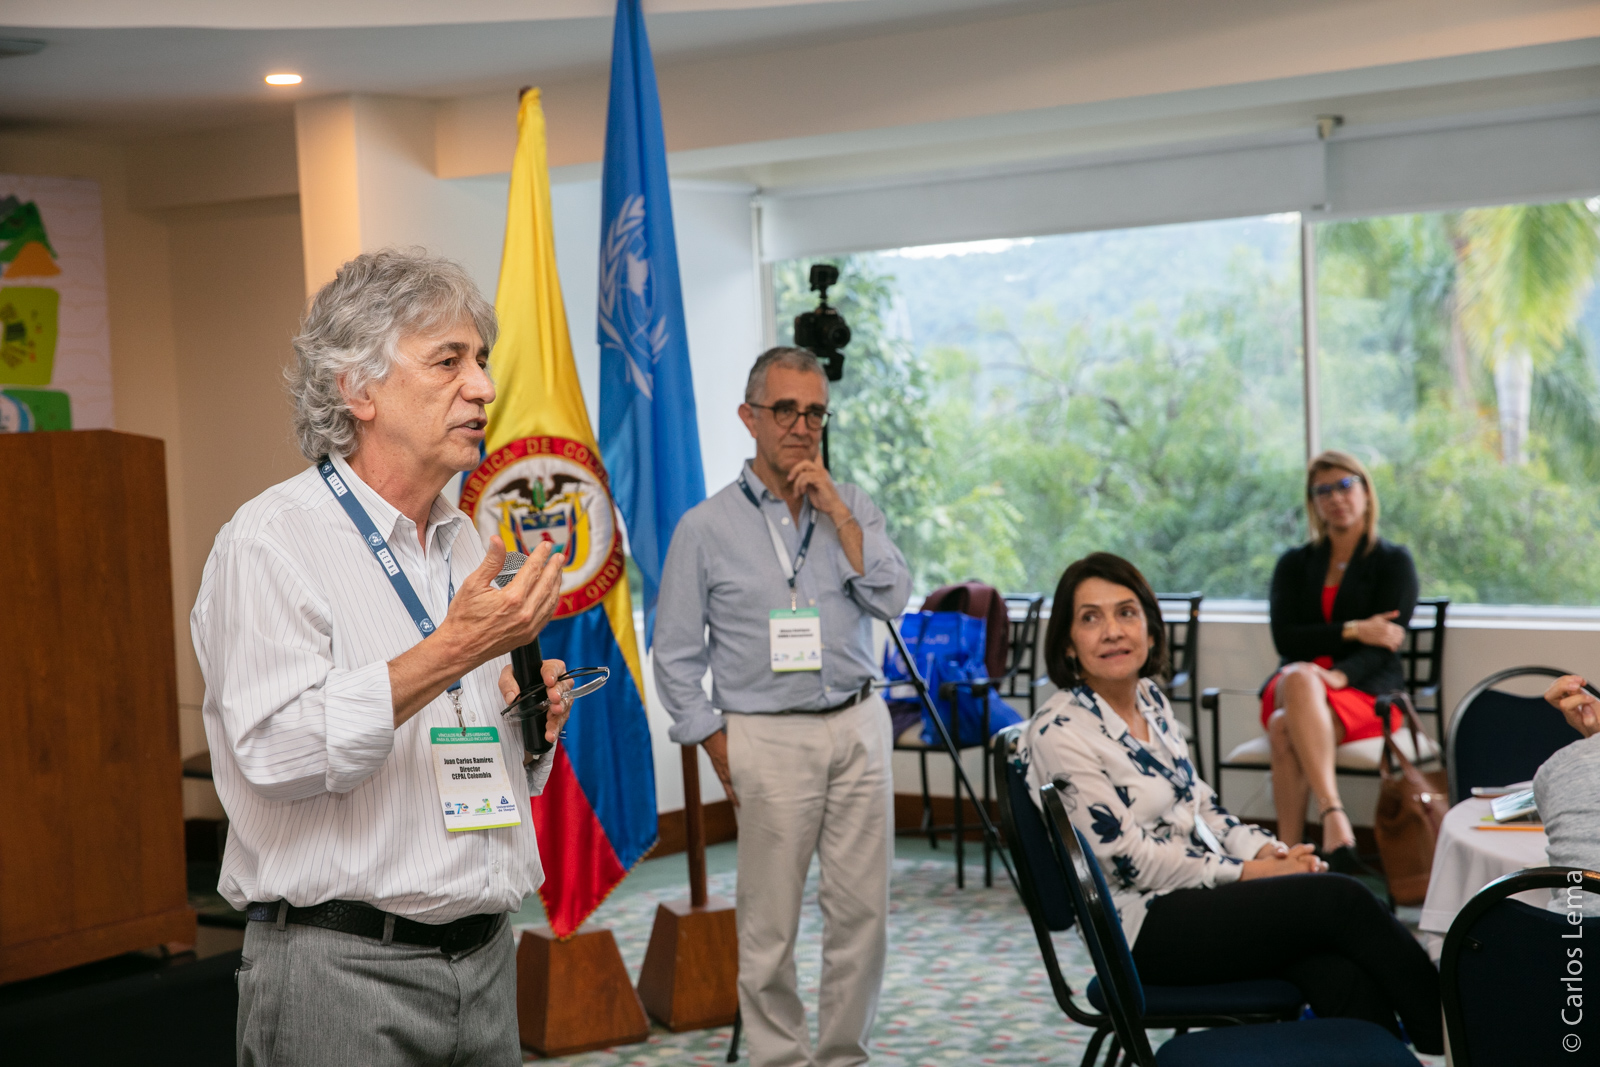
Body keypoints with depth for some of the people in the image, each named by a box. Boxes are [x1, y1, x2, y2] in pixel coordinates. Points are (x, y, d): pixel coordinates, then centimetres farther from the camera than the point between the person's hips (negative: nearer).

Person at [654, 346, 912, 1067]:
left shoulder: (853, 508, 10)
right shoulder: (706, 527, 0)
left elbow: (892, 599, -5)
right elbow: (676, 657, 2)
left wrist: (836, 513, -9)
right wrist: (720, 750, -4)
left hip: (858, 727, 3)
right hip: (769, 737, -3)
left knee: (862, 911, 7)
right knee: (770, 926, 1)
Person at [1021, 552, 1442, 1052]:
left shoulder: (1150, 697, 10)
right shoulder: (1058, 733, -14)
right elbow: (1128, 859, -16)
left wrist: (1264, 848, -1)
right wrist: (1248, 873, -13)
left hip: (1209, 891, 7)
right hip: (1147, 925, -7)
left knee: (1348, 980, -22)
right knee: (1341, 899, -20)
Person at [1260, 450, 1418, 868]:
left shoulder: (1393, 562, 9)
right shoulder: (1294, 564, 18)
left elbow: (1385, 642, -5)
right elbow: (1284, 638, 3)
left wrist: (1338, 675, -24)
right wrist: (1352, 630, -11)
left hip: (1365, 689, -3)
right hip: (1295, 683, 3)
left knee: (1286, 728, -36)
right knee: (1299, 677, -38)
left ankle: (1288, 850, -44)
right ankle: (1334, 816, -48)